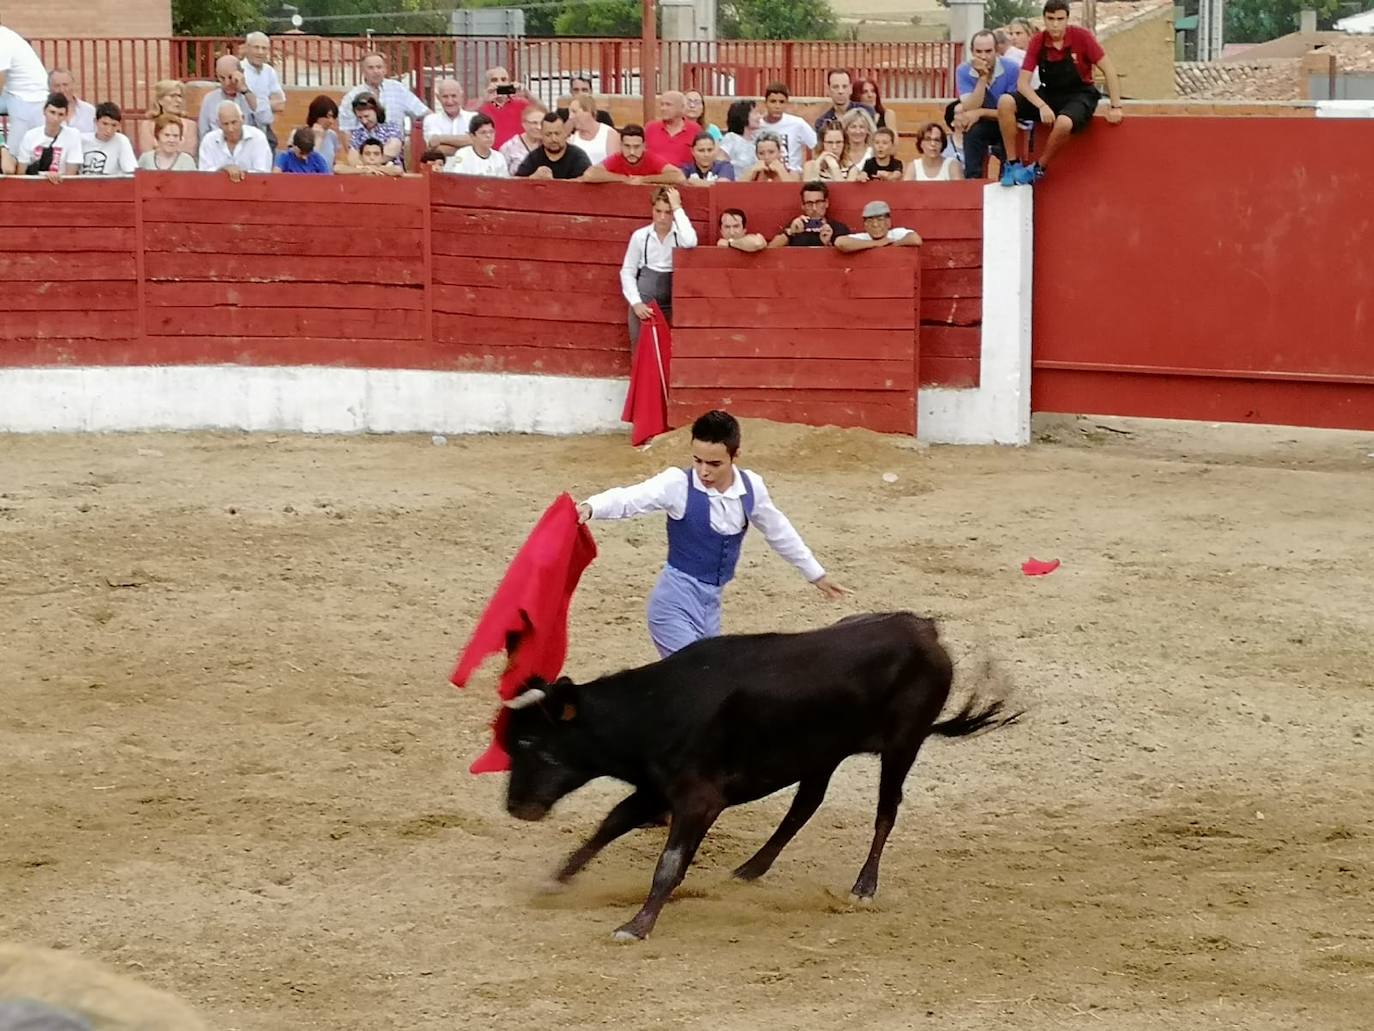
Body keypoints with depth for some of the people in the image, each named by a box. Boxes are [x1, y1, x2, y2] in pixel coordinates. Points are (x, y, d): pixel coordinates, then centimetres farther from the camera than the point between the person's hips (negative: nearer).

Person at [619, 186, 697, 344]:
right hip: (644, 303, 1)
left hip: (671, 303, -1)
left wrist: (677, 208, -18)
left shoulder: (680, 234, -3)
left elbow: (690, 243, -28)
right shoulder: (640, 236, 1)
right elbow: (627, 272, 5)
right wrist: (635, 302, -9)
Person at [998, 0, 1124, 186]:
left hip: (1079, 95, -4)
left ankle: (1039, 169, -12)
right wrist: (1042, 106, -27)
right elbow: (1023, 82, -10)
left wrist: (1115, 107, -14)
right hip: (1049, 94, 4)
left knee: (1063, 122, -38)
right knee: (1005, 103, -20)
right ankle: (1012, 164, -11)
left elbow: (1109, 69, -10)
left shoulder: (1081, 37, -14)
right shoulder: (1038, 41, -6)